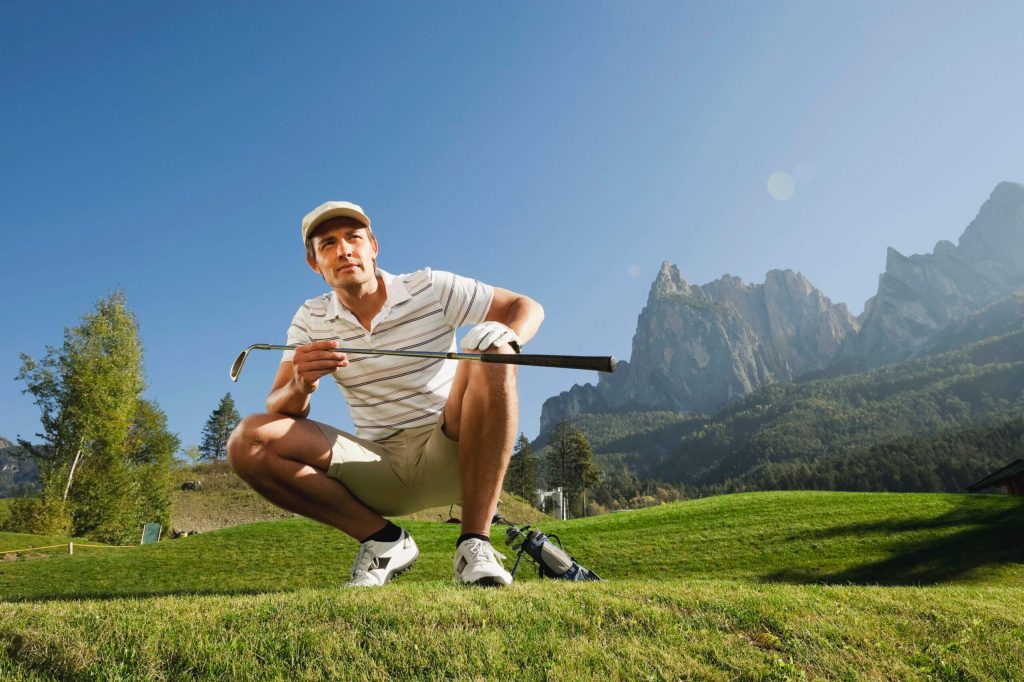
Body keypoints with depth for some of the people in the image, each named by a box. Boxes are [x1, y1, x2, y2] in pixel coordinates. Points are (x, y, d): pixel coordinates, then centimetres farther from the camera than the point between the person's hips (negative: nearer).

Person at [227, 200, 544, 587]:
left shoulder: (430, 288, -4)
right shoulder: (310, 320, 3)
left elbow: (528, 307, -1)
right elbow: (277, 411, -3)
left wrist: (507, 337, -24)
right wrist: (301, 385, -27)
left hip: (452, 457, -2)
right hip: (381, 467, 3)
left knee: (491, 355, -29)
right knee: (248, 443, -16)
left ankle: (474, 543, -23)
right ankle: (382, 539, -4)